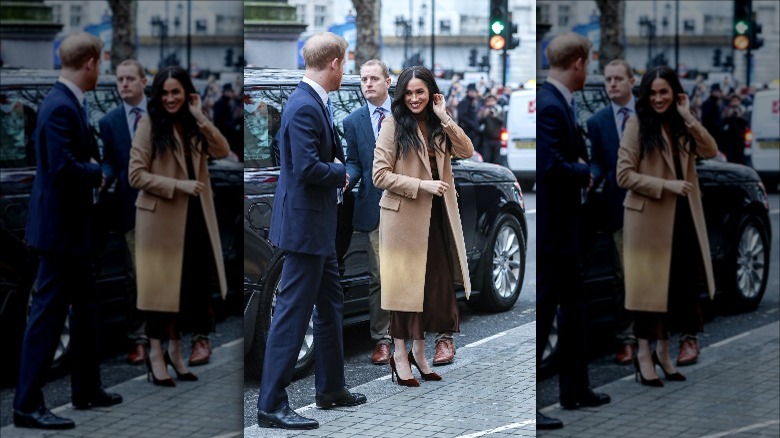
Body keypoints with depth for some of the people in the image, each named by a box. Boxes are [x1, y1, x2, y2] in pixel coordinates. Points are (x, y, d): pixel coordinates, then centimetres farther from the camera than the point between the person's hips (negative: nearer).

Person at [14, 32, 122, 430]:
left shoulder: (69, 102, 10)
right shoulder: (61, 107, -21)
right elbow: (63, 167, -30)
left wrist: (93, 165, -2)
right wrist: (97, 172, -13)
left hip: (73, 226, 11)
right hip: (60, 227, -11)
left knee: (85, 307, 20)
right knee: (48, 313, -5)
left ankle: (86, 390, 31)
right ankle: (27, 405, 1)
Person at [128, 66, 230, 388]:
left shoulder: (193, 126, 10)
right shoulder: (149, 125, -7)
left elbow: (223, 152, -6)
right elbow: (136, 175, -13)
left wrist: (200, 117, -12)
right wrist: (178, 186, -19)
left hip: (194, 218, 6)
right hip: (161, 217, -6)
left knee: (189, 285, 11)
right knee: (161, 286, 1)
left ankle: (175, 351, 24)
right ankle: (156, 356, 10)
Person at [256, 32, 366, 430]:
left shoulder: (314, 103, 12)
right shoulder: (305, 107, -20)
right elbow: (308, 168, -27)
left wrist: (338, 165, 1)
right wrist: (341, 173, -10)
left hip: (319, 226, 11)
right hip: (304, 225, -11)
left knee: (331, 305, 20)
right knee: (293, 313, -7)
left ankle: (331, 389, 33)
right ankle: (271, 405, -3)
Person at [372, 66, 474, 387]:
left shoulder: (437, 127, 8)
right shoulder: (394, 125, -8)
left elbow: (467, 151, -7)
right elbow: (380, 175, -13)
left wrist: (444, 118, -12)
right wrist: (422, 186, -18)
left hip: (436, 218, 5)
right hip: (403, 216, -5)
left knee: (434, 284, 9)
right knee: (404, 284, 2)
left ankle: (419, 351, 23)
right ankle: (400, 355, 12)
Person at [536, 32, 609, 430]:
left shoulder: (557, 102, 11)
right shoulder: (549, 106, -21)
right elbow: (551, 166, -30)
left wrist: (580, 164, -3)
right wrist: (584, 173, -12)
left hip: (562, 225, 11)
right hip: (551, 228, -11)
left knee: (572, 308, 20)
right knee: (541, 312, -5)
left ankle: (575, 390, 32)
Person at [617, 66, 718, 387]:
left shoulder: (682, 126, 10)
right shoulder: (638, 125, -7)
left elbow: (710, 152, -7)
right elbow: (623, 175, -13)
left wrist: (688, 118, -13)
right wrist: (666, 185, -19)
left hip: (682, 218, 6)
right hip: (649, 217, -6)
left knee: (678, 285, 11)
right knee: (649, 286, 1)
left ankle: (663, 351, 24)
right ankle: (644, 355, 9)